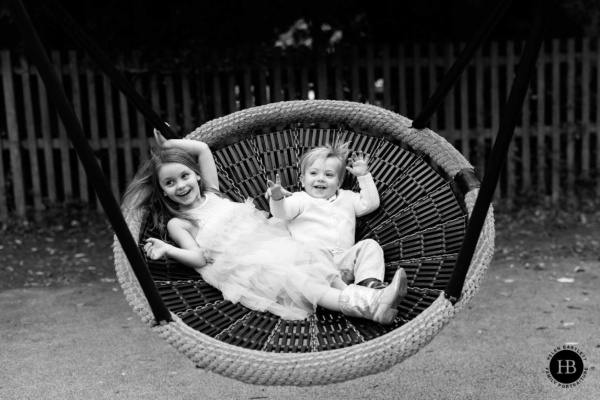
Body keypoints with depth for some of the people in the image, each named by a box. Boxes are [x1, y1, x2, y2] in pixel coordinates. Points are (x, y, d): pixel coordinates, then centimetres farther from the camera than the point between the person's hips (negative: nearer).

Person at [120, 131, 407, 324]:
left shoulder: (211, 193, 23)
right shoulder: (177, 223, 10)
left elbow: (203, 149, 23)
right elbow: (198, 257, 0)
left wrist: (168, 143, 26)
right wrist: (166, 250, -14)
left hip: (270, 243, 6)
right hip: (241, 266, -6)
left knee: (316, 265, -20)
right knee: (294, 280, -29)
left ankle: (372, 299, -37)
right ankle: (368, 307, -47)